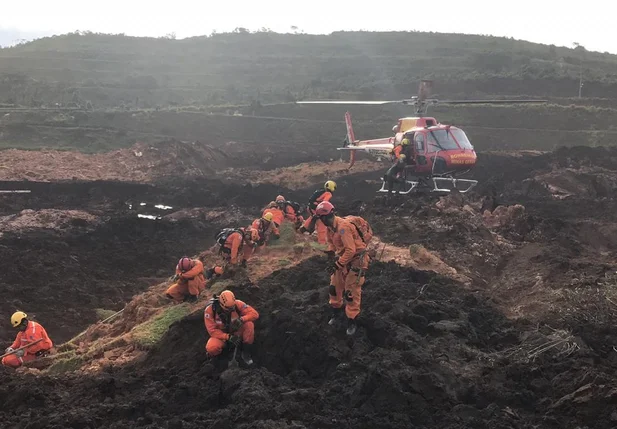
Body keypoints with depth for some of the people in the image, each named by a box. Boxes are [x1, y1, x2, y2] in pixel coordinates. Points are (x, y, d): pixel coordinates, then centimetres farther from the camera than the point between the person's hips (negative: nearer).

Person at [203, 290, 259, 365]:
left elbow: (254, 314, -22)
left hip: (236, 333, 2)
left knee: (249, 324, -29)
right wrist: (228, 337, -34)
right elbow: (212, 330, -22)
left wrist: (241, 319, -41)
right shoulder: (210, 310, -24)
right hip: (221, 335, -2)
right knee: (211, 348, -35)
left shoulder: (237, 304, -22)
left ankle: (246, 353, -12)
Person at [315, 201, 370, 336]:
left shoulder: (343, 227, -31)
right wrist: (332, 255, -1)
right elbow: (331, 241, 16)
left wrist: (337, 264, -26)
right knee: (334, 287, 15)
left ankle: (352, 321, 11)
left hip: (356, 259, -9)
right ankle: (336, 311, 37)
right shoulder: (331, 226, -2)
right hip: (343, 257, 9)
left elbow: (351, 250, -32)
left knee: (351, 292, -2)